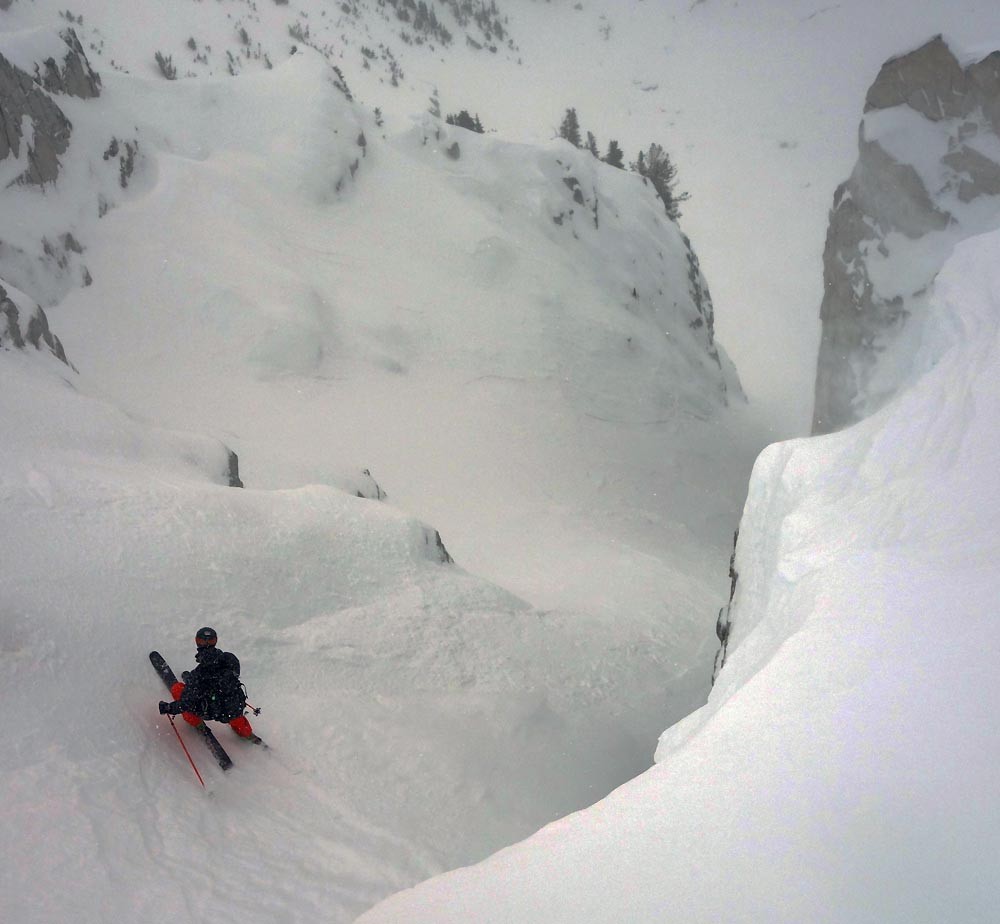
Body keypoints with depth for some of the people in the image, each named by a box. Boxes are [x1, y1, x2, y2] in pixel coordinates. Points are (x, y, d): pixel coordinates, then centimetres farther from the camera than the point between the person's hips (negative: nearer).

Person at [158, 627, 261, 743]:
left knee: (177, 688, 9)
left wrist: (168, 708, -1)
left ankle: (194, 720, 26)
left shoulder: (197, 675, -28)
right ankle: (244, 730, 46)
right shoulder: (230, 659, -17)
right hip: (235, 708, 3)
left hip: (211, 713, -3)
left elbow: (185, 704, -21)